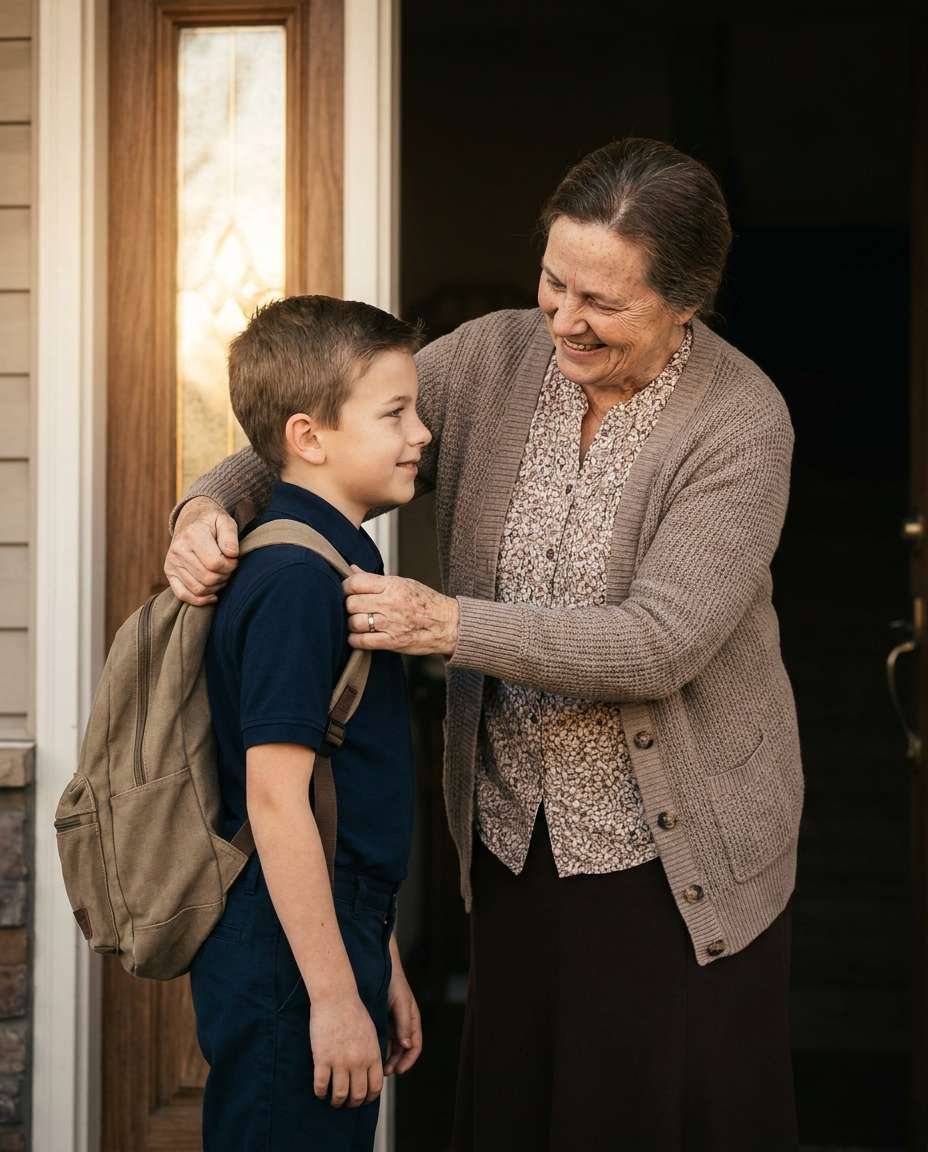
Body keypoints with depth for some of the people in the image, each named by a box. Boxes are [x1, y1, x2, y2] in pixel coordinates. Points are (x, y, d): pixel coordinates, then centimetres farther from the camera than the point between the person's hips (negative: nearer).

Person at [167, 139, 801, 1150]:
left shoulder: (742, 422, -17)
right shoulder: (491, 358, -5)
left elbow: (661, 642, -24)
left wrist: (449, 626, -30)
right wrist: (210, 506, -20)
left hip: (675, 850, -4)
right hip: (511, 831, 4)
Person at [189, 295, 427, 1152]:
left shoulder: (337, 560, 11)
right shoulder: (296, 579, -18)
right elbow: (275, 796, -22)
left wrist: (380, 967, 20)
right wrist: (334, 995, -20)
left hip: (337, 947, 9)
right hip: (289, 965, -9)